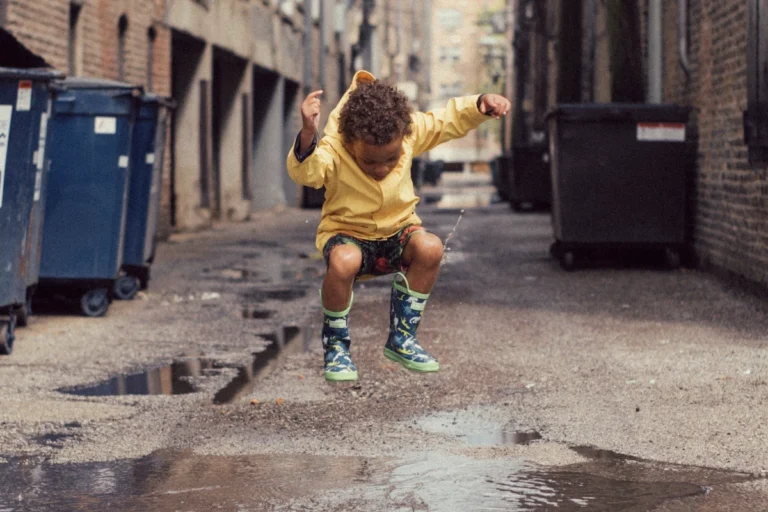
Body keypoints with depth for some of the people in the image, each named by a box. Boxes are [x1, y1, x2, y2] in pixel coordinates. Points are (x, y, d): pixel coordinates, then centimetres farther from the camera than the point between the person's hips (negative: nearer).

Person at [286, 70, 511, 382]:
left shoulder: (411, 132, -13)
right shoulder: (333, 151, -25)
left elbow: (451, 120, 0)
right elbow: (304, 172, -45)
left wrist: (482, 105, -17)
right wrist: (307, 135, -64)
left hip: (397, 231, 4)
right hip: (348, 233, -4)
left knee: (430, 248, -30)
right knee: (343, 262, -39)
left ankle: (401, 338, -9)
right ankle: (336, 345, -11)